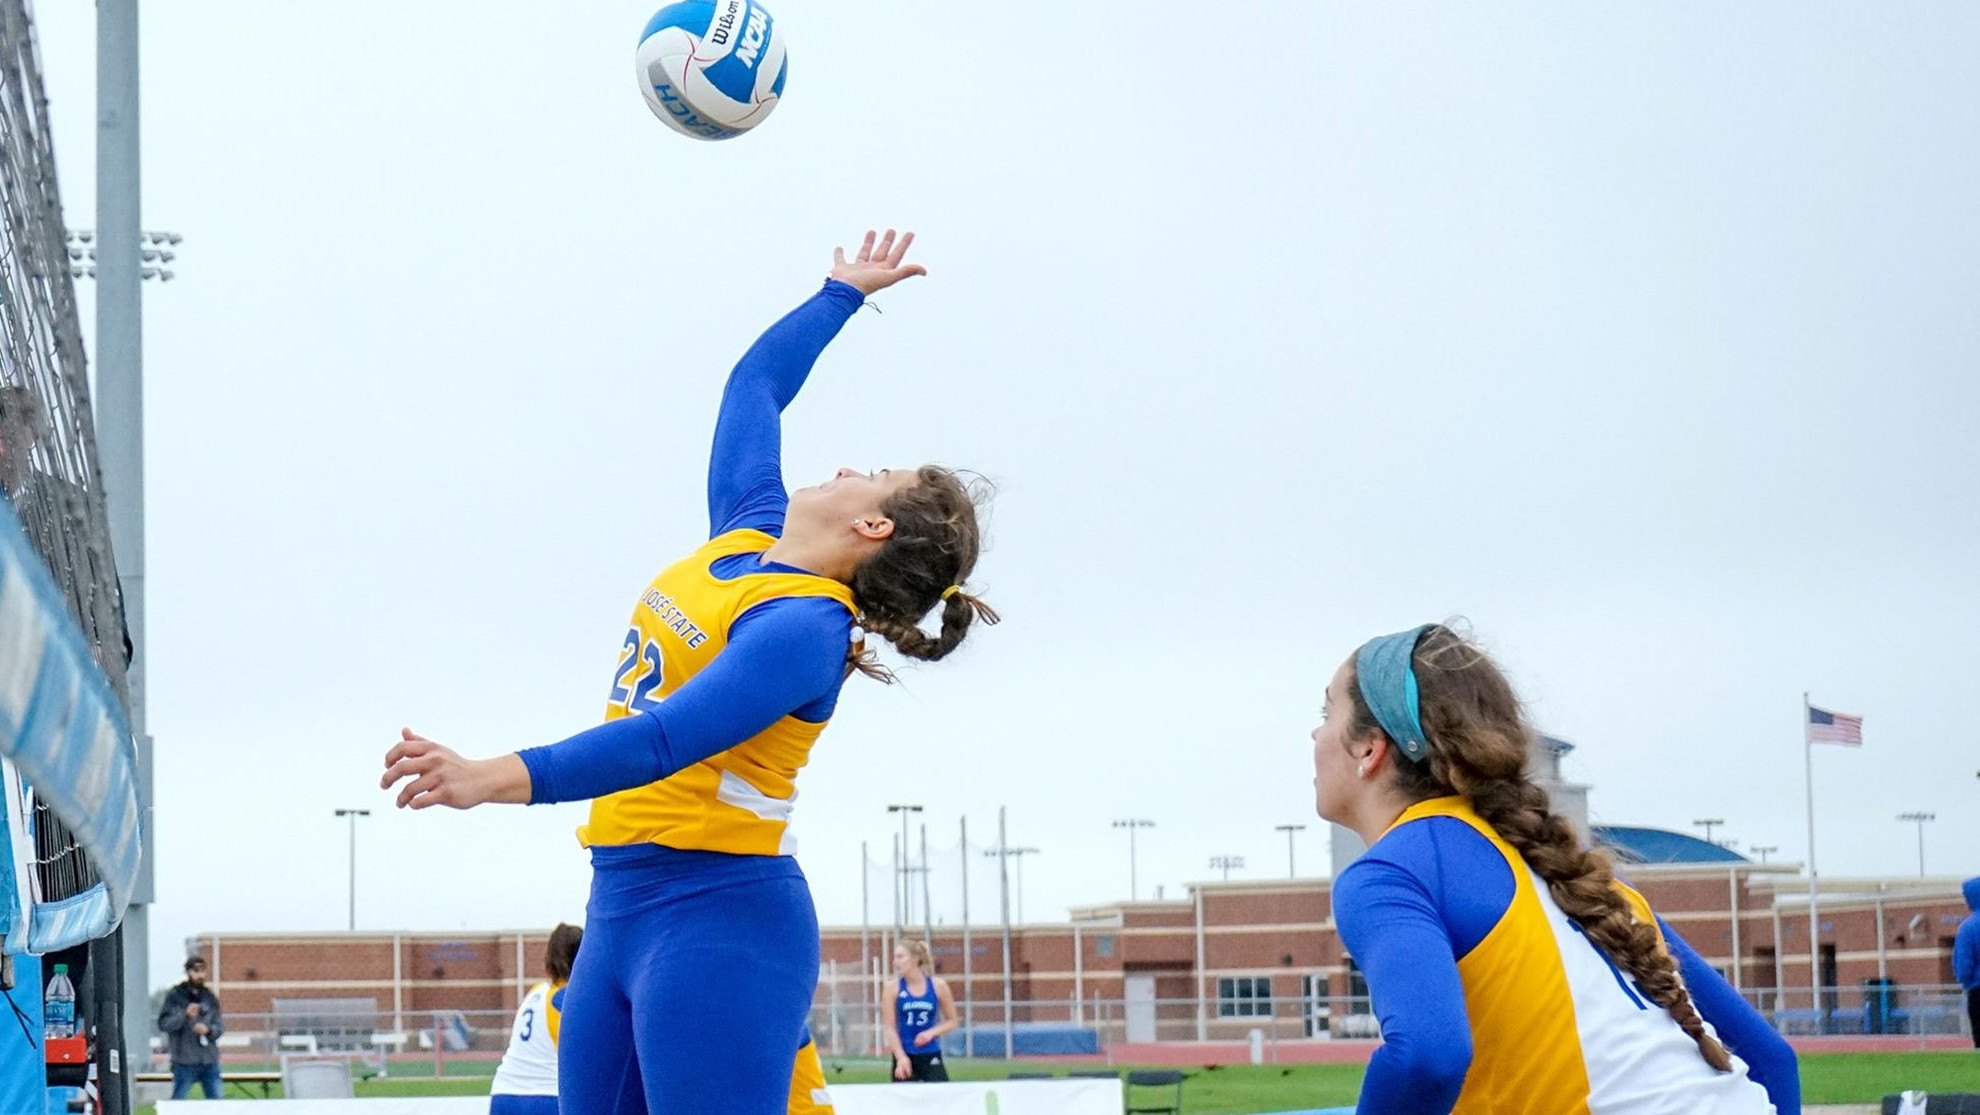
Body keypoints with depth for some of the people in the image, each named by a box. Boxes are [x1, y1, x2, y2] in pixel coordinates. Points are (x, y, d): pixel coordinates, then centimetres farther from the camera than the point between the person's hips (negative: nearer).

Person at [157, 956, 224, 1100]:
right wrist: (185, 1014, -22)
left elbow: (220, 1025, 11)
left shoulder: (210, 997, 12)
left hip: (210, 1061, 4)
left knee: (217, 1102, 5)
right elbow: (163, 1024, -7)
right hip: (185, 1062, -4)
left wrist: (208, 1029, -11)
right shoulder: (175, 996, 0)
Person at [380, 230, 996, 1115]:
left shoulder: (805, 627, -14)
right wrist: (843, 295, 42)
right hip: (623, 903, 9)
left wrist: (502, 778, -42)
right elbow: (755, 385, 29)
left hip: (718, 919, -9)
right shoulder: (743, 541, 12)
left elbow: (668, 736, -29)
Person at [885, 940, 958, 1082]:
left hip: (931, 1056, 0)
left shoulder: (938, 986, 0)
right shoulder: (894, 988, -2)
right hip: (904, 1056, 0)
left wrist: (932, 1032, -11)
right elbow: (890, 1028, -3)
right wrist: (901, 1057, -14)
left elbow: (952, 1021, 8)